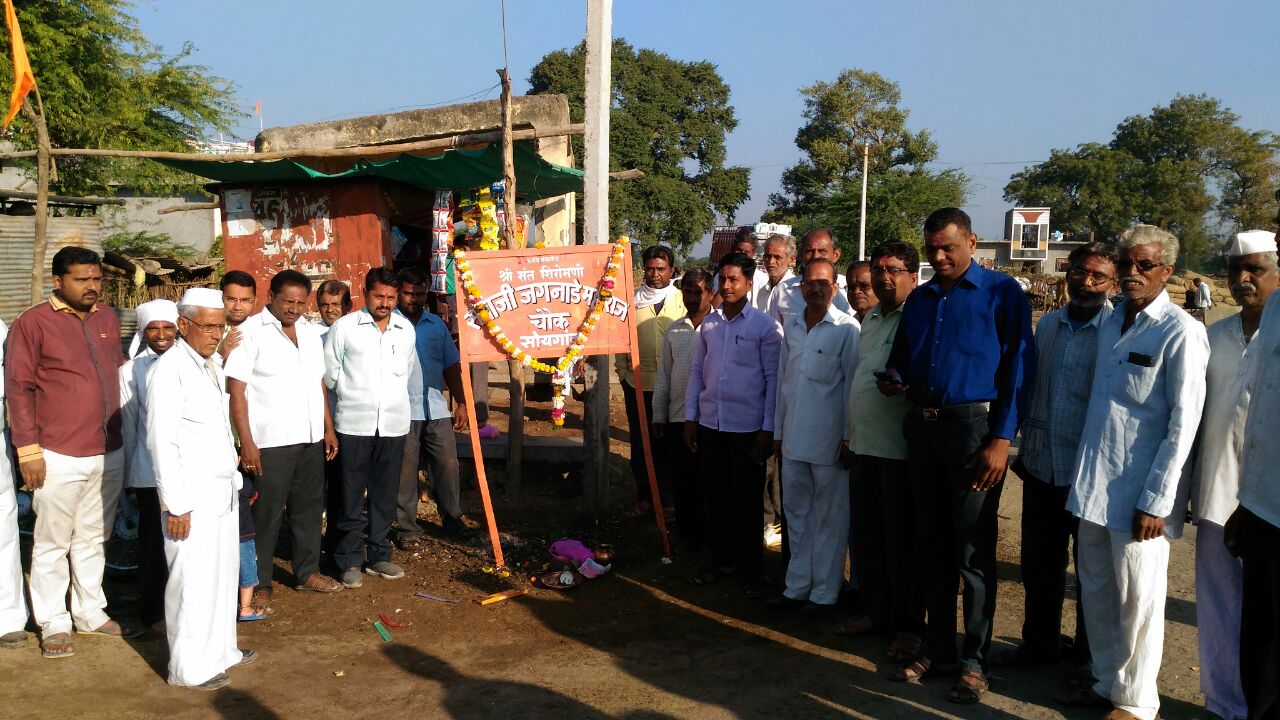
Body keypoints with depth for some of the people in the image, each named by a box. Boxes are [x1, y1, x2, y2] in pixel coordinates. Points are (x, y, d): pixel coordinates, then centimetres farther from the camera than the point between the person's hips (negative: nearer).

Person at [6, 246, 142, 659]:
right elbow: (19, 388, -7)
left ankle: (91, 614, 28)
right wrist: (28, 450, -10)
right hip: (59, 458, -5)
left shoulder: (108, 319, 9)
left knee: (93, 539, 16)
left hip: (108, 454, 5)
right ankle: (53, 624, 18)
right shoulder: (33, 323, -7)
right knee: (53, 544, 6)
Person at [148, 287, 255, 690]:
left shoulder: (212, 366, 12)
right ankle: (189, 667, 13)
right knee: (192, 581, 0)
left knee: (223, 574, 14)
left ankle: (220, 650, 28)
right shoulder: (170, 369, -13)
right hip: (191, 497, -8)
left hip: (222, 492, 8)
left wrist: (235, 479, 15)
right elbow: (162, 441, -17)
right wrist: (175, 505, -17)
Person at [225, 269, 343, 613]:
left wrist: (328, 428, 14)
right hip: (269, 442, -6)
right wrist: (246, 442, -16)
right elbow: (236, 390, -12)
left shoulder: (310, 332, 12)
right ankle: (259, 583, 13)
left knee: (309, 507, 15)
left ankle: (307, 571, 29)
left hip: (311, 439, 7)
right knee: (265, 515, 2)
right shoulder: (250, 332, -8)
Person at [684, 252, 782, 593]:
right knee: (716, 496, 13)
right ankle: (721, 559, 27)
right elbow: (697, 370, 12)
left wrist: (768, 428, -9)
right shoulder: (709, 323, 7)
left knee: (747, 500, 6)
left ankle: (749, 568, 18)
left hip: (747, 427, -4)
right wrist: (690, 417, 8)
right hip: (710, 423, 4)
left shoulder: (765, 326, -6)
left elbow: (774, 379, -6)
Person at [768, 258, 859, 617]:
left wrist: (849, 436, -10)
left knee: (829, 517, 5)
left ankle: (824, 592, 15)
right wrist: (778, 431, 13)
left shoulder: (847, 329, -7)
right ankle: (797, 585, 24)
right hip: (794, 438, 6)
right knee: (796, 513, 13)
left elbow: (852, 385, -8)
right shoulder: (791, 327, 10)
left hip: (829, 439, -6)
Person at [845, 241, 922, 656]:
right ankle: (876, 610, 30)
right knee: (865, 533, 15)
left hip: (900, 447, -8)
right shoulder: (871, 320, 15)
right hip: (864, 445, 8)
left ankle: (908, 624, 16)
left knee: (902, 539, 3)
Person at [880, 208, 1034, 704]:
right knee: (934, 544, 12)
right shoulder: (919, 298, 13)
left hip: (974, 427, -5)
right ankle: (938, 648, 23)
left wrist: (1002, 439, -14)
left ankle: (974, 661, 12)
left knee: (973, 552, 0)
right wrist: (894, 380, -3)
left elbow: (1017, 366, -8)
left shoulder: (1001, 292, -3)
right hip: (922, 427, 6)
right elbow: (902, 357, 21)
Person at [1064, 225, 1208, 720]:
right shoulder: (1112, 323, 10)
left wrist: (1155, 501, -15)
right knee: (1096, 589, 16)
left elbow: (1182, 426, -14)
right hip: (1094, 483, 7)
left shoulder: (1180, 332, -12)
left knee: (1137, 599, 6)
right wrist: (1083, 474, 13)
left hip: (1139, 492, -7)